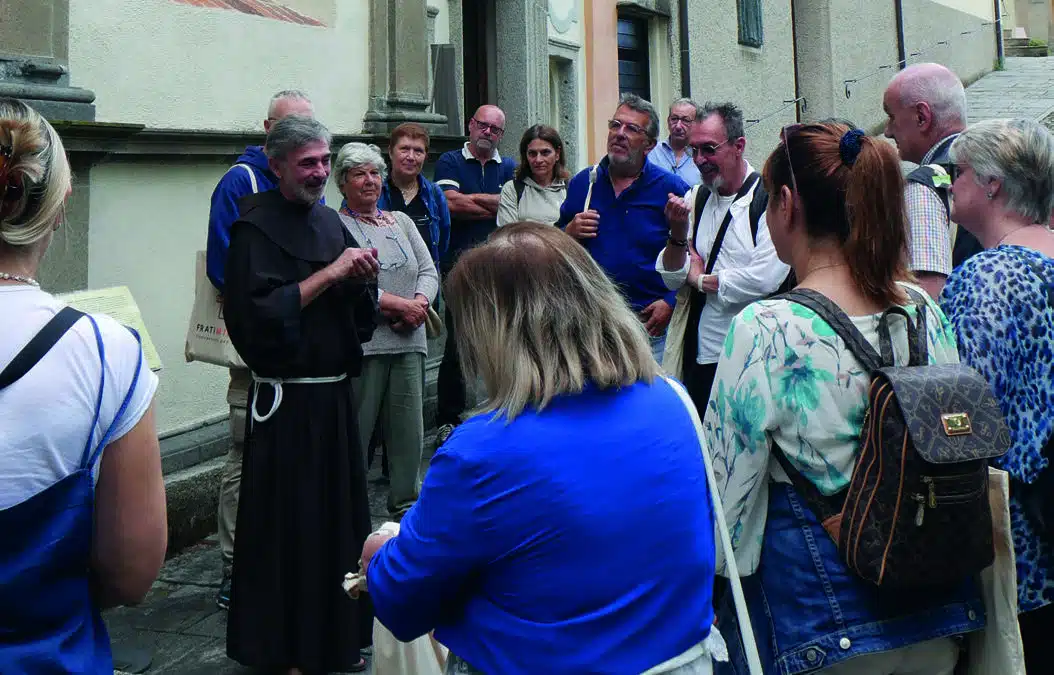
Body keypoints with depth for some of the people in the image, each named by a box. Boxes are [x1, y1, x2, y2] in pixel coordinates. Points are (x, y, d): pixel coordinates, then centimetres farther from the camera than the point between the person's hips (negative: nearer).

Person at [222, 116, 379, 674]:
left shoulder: (329, 221, 12)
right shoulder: (256, 226, -10)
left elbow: (358, 312, 18)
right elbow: (258, 314, -20)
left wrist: (362, 278, -4)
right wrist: (329, 273, -19)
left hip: (335, 395, 7)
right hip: (287, 399, -7)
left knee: (341, 517, 12)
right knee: (288, 526, 0)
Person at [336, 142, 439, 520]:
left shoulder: (401, 222, 19)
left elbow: (429, 271, 14)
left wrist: (420, 303, -8)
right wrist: (399, 304, -15)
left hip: (408, 342, 6)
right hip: (360, 344, -6)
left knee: (408, 429, 8)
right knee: (354, 432, -2)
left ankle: (405, 505, 21)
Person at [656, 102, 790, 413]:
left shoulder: (769, 199, -9)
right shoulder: (695, 199, 9)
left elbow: (766, 279, -19)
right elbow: (671, 279, 10)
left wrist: (700, 279, -3)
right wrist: (678, 231, -9)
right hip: (696, 355, 5)